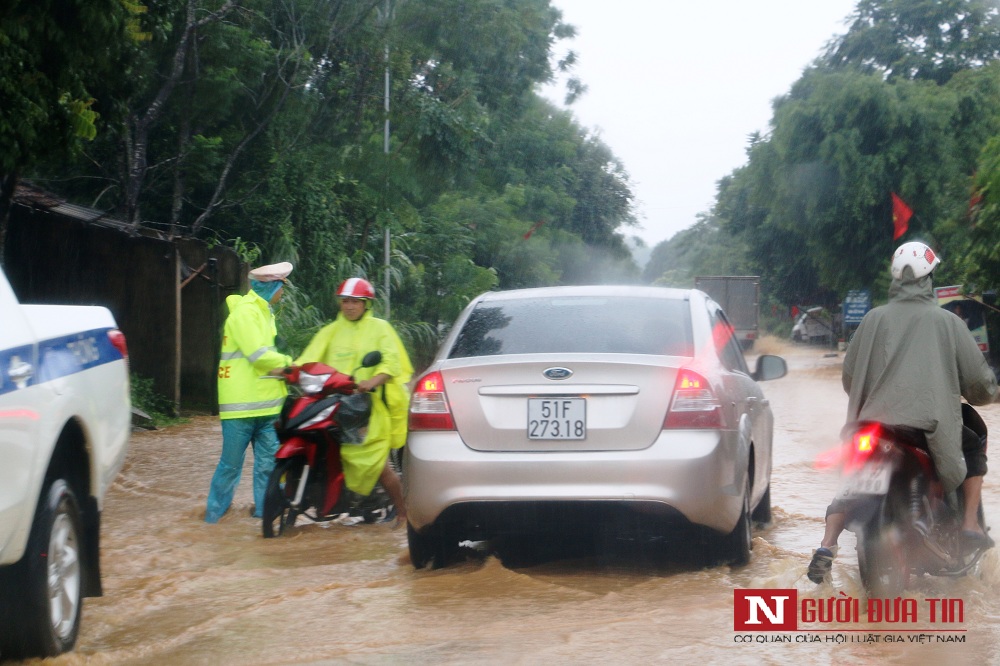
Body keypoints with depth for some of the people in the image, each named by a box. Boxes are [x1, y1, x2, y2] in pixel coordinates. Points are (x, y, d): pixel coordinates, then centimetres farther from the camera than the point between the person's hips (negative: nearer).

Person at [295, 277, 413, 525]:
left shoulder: (380, 328, 8)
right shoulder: (331, 331, 21)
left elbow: (392, 362, -6)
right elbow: (310, 358, 9)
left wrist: (374, 380, -26)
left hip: (369, 405, -4)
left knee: (377, 465, -11)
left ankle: (402, 511, 5)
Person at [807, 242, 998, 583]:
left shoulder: (875, 318, 6)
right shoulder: (948, 322, 1)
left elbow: (849, 376, 10)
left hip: (875, 426, 2)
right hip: (932, 428, -1)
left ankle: (826, 547, -1)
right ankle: (970, 524, 19)